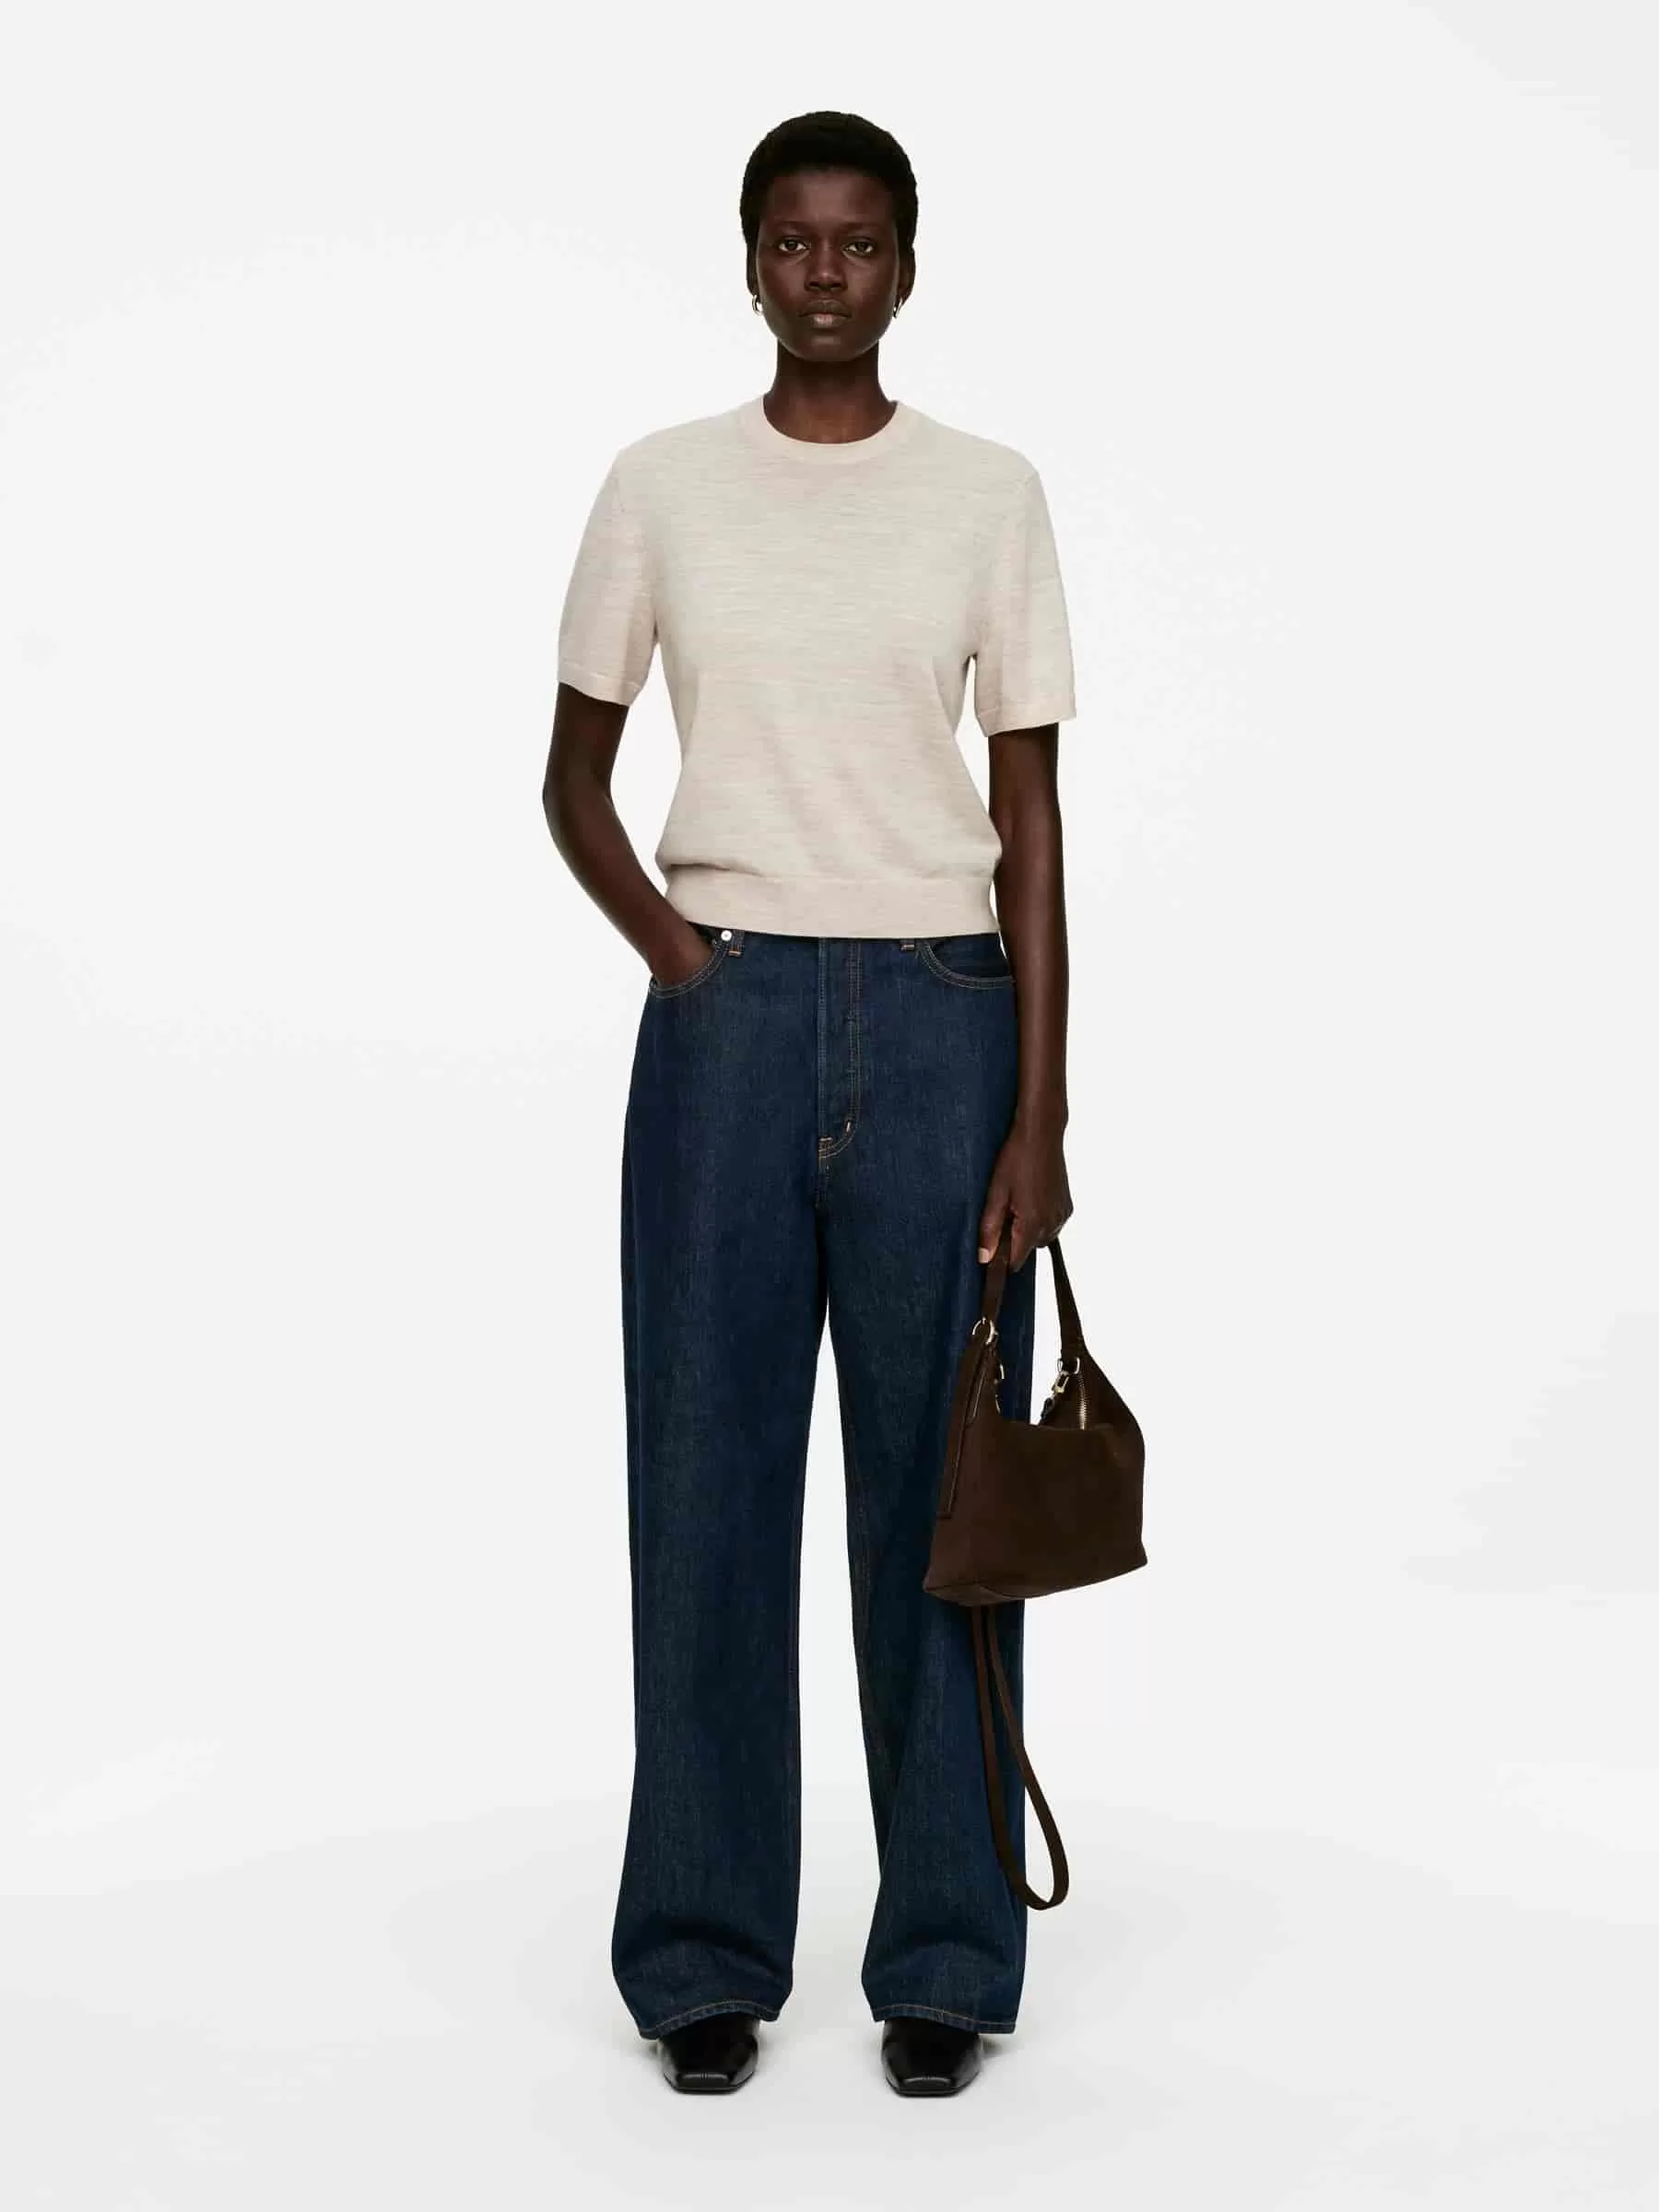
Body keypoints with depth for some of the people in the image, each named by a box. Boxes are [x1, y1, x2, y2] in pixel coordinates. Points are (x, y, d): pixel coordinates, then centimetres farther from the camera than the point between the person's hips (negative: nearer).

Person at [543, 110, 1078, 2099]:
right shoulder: (660, 486, 5)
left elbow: (1031, 817, 2)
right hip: (728, 1020, 1)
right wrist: (663, 943, -4)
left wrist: (1039, 1113, -4)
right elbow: (574, 771, 13)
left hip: (940, 1018, 0)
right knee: (710, 1484, 4)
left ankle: (944, 1954, 17)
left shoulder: (989, 496, 3)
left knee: (934, 1493, 4)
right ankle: (705, 1952, 17)